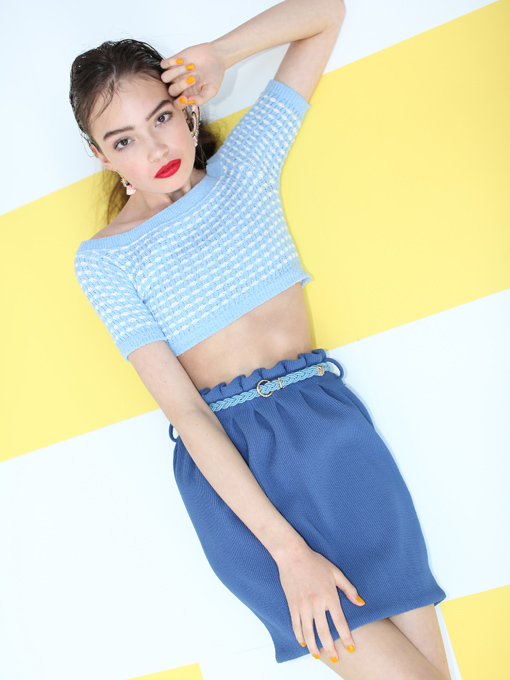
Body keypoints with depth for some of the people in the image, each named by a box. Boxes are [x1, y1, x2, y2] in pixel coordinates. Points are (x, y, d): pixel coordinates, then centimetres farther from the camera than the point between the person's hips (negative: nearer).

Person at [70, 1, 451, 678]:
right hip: (225, 462, -2)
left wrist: (217, 55, -2)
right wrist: (286, 549, -17)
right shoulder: (103, 259, -1)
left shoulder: (244, 163, 8)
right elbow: (183, 410, -11)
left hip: (327, 419, 3)